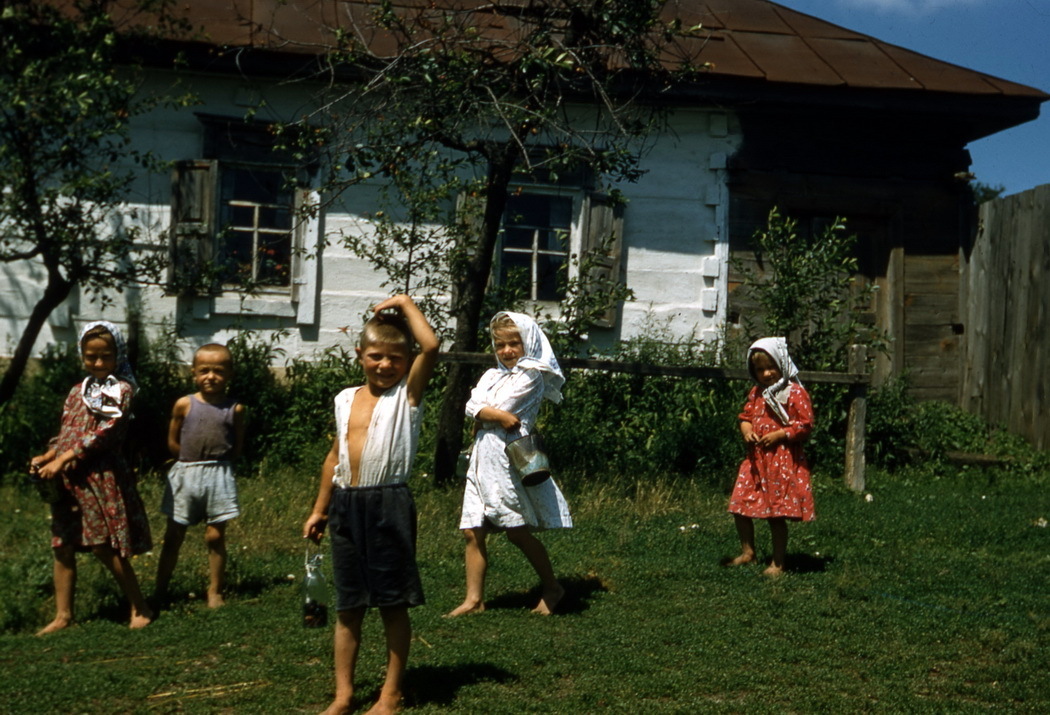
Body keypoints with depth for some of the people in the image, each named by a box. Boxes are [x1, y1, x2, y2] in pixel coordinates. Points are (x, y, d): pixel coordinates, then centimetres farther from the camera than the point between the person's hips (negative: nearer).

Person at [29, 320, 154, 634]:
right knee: (62, 547, 7)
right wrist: (47, 457, -3)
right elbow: (66, 434, 16)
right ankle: (63, 615, 16)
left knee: (103, 546, -6)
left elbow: (103, 434, -14)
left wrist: (62, 459, -17)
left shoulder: (122, 390, -5)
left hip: (102, 476, -7)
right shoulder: (77, 392, 16)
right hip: (69, 479, 7)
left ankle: (140, 607, 6)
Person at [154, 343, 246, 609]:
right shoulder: (184, 404, -3)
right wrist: (192, 460, 0)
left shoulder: (235, 409, -3)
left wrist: (217, 461, -4)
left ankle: (215, 591, 17)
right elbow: (172, 442, 4)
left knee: (215, 536, 4)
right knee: (173, 536, 10)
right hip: (185, 474, 1)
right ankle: (160, 590, 20)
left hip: (219, 477, -1)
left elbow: (237, 446, 4)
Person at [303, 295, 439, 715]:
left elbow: (431, 346, -20)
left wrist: (405, 304, -9)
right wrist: (320, 510, 20)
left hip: (389, 504, -5)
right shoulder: (345, 400, 11)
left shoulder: (407, 395, -4)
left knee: (393, 603, 5)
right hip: (346, 505, 5)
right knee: (348, 604, 12)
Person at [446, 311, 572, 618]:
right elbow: (473, 405, 0)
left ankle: (552, 588, 17)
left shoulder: (531, 377, -4)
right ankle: (474, 599, 11)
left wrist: (483, 416, 2)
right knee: (473, 532, 3)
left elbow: (500, 407, -14)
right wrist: (499, 415, -14)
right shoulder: (492, 375, 17)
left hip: (510, 458, -7)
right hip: (483, 458, 7)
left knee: (518, 532, -1)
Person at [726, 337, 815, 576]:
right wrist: (747, 431, -3)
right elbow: (746, 417, 19)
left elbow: (805, 425, -10)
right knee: (740, 507, 7)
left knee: (776, 514, -1)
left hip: (783, 460, -7)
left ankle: (778, 563, 12)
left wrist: (778, 435, -18)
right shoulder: (756, 393, 12)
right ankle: (747, 552, 24)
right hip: (755, 459, 7)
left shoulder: (795, 392, -8)